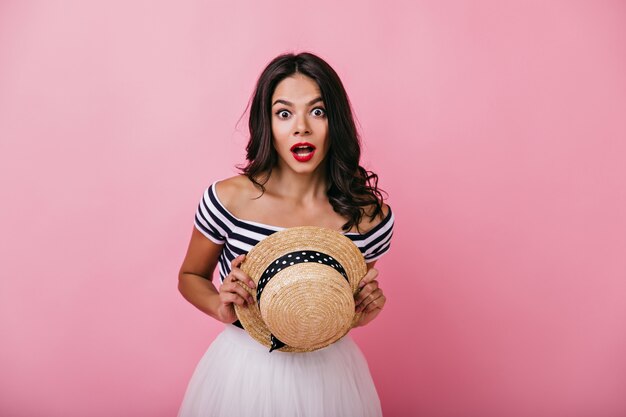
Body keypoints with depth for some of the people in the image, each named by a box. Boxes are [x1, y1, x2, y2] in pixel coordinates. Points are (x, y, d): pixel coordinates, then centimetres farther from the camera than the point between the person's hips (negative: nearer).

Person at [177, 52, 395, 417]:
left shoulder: (370, 216, -13)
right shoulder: (228, 199, -17)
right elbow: (190, 277, 1)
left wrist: (370, 307, -16)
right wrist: (221, 307, -19)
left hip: (328, 373, 1)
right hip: (243, 371, 0)